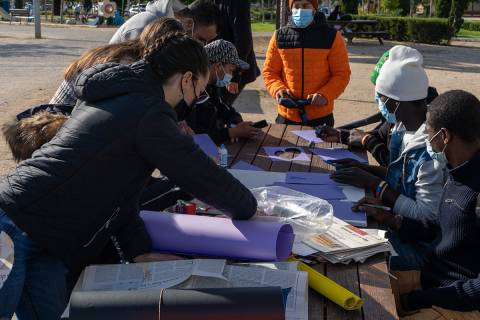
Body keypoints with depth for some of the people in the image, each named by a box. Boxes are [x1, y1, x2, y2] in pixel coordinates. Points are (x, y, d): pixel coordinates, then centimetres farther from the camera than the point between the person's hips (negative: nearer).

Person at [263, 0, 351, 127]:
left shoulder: (331, 36, -3)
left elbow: (342, 74, -3)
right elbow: (269, 71, 8)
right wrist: (277, 89, -13)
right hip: (287, 115, 2)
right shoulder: (279, 36, 3)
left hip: (320, 116, -2)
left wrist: (325, 95, -19)